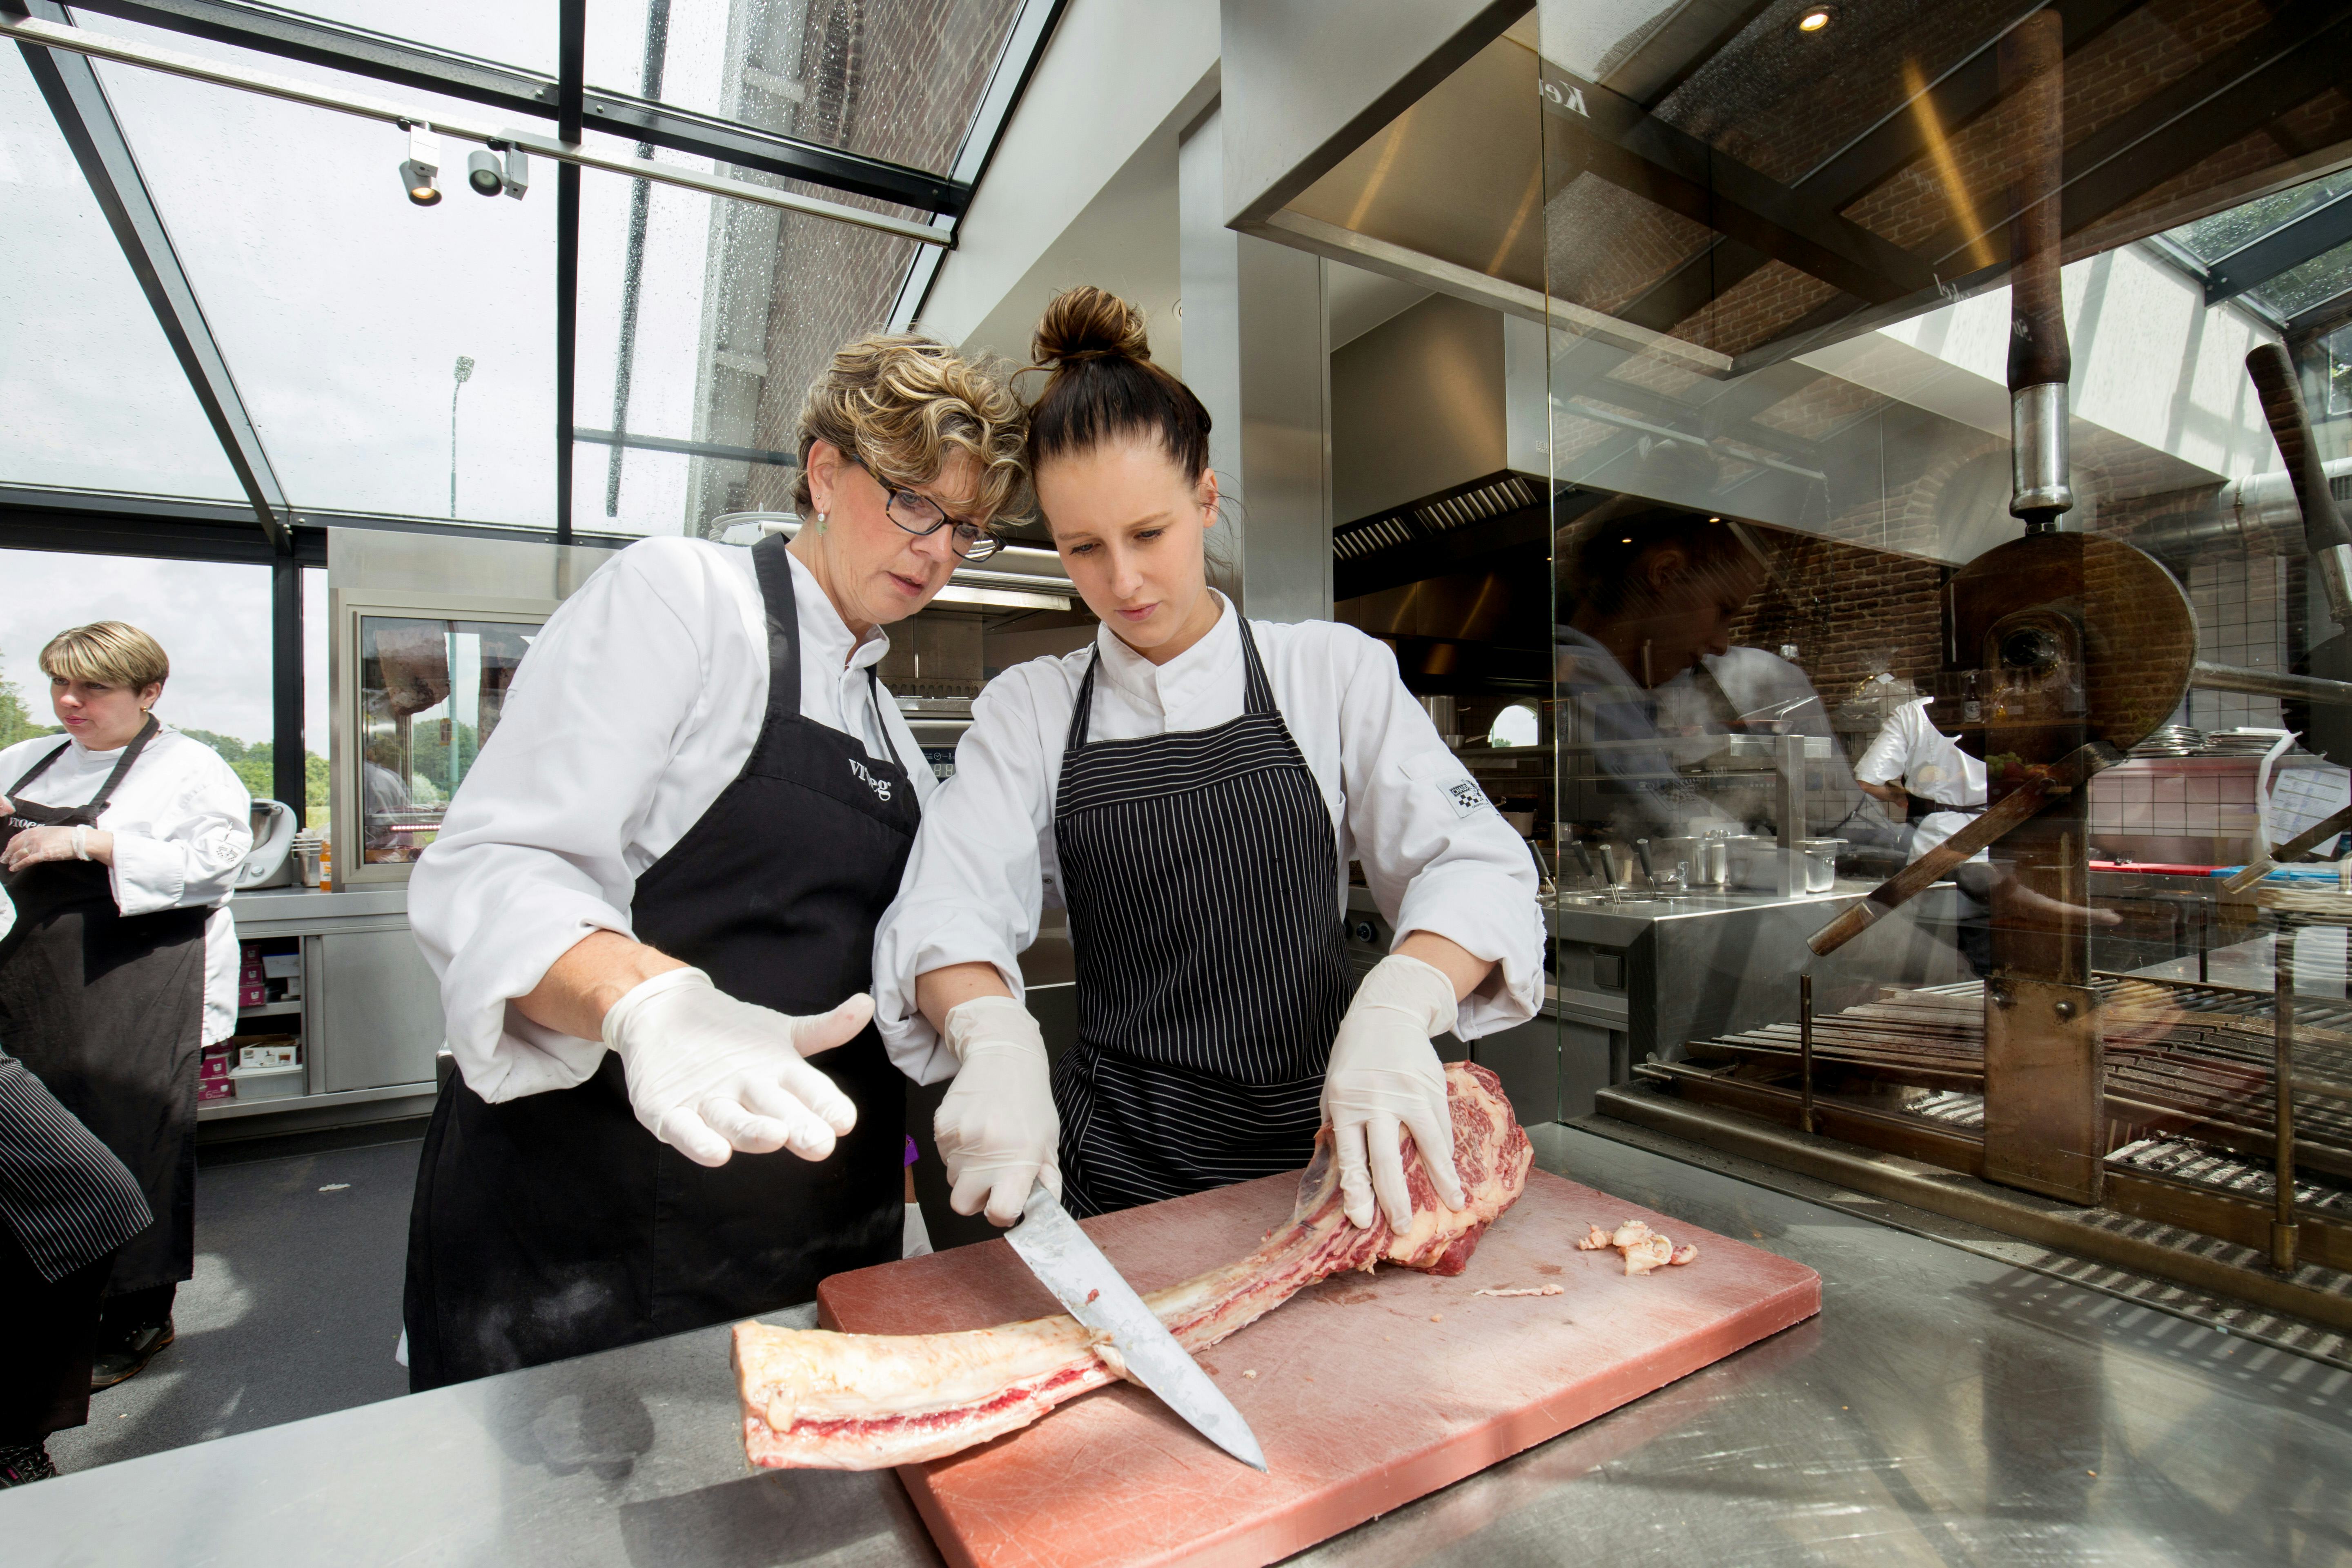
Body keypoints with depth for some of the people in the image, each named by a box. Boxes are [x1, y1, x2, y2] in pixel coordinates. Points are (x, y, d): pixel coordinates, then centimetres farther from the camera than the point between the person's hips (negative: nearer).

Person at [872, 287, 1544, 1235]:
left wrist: (1400, 1004, -29)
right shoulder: (1029, 710, 3)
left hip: (1317, 1152, 0)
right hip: (1115, 1169, 1)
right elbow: (949, 908, -10)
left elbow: (1475, 867, -8)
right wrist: (993, 1033, -32)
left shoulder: (1333, 671, -1)